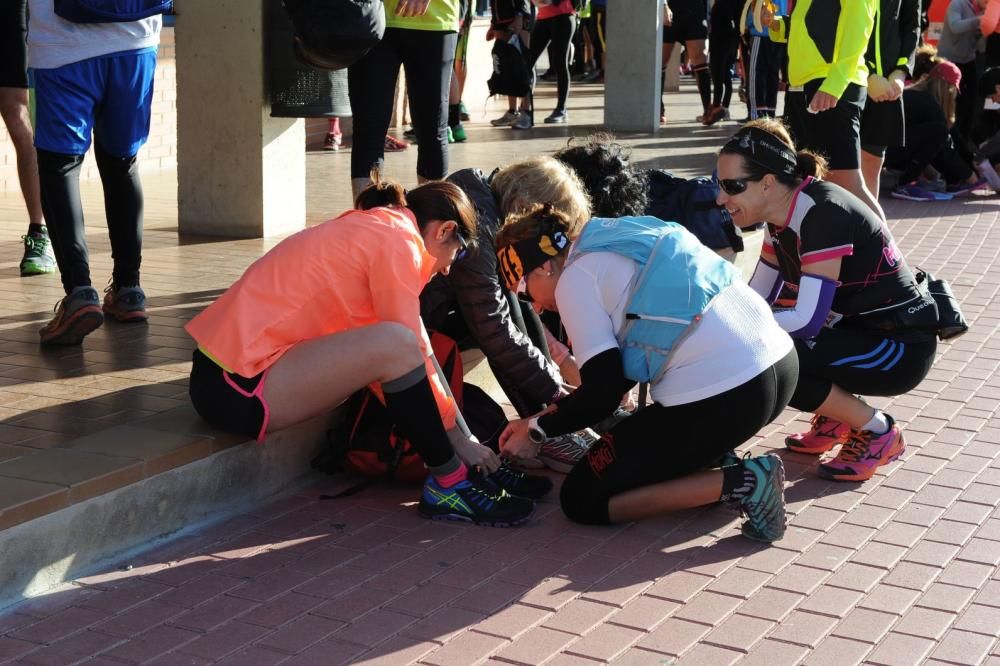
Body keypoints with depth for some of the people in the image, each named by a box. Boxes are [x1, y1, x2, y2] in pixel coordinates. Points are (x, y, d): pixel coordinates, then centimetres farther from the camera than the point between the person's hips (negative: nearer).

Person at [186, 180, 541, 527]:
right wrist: (455, 435, 0)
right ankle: (450, 484, -8)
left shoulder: (364, 228, 19)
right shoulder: (396, 239, -10)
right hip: (240, 386, -11)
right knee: (393, 344, -24)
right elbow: (409, 351, -11)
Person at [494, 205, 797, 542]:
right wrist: (553, 414, 26)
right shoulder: (620, 240, 22)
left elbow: (603, 391, -5)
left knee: (581, 499, 5)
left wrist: (537, 429, 9)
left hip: (719, 397, -10)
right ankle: (715, 460, 11)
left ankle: (738, 483, -6)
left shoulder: (574, 279, -3)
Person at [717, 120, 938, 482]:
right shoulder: (783, 214, 1)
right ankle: (835, 418, 13)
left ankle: (878, 432, -5)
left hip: (901, 346, -9)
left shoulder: (823, 214, -26)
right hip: (857, 328, 9)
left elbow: (808, 320, -30)